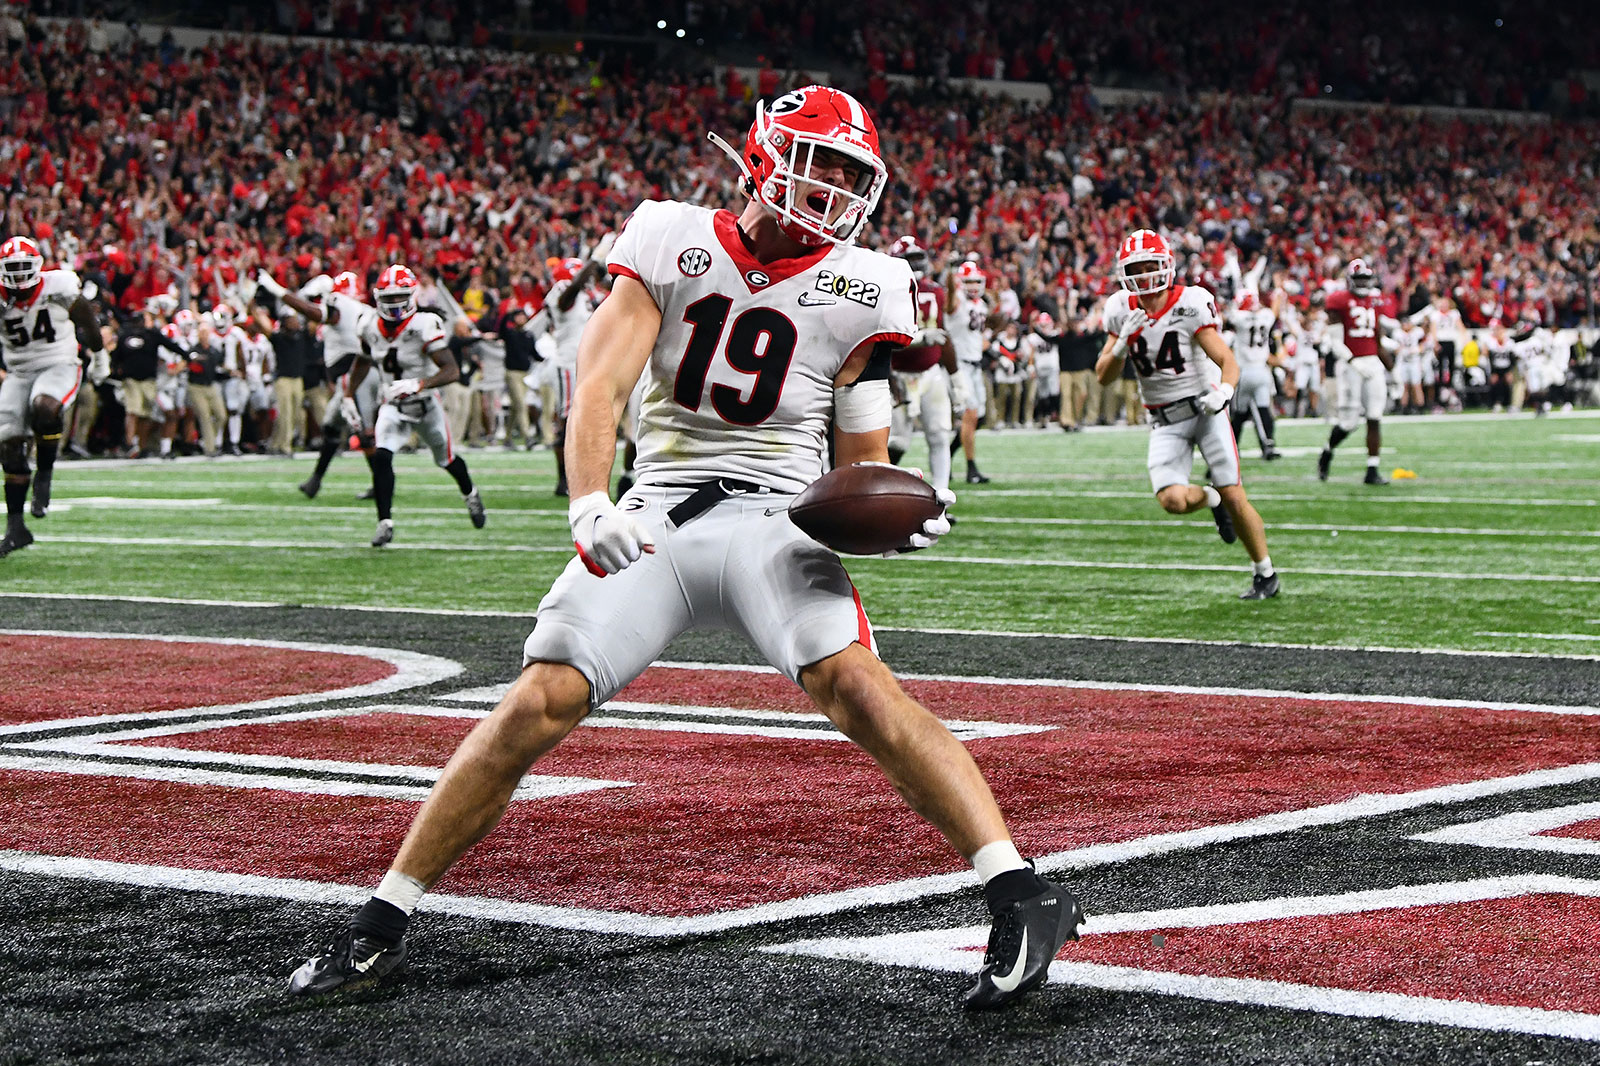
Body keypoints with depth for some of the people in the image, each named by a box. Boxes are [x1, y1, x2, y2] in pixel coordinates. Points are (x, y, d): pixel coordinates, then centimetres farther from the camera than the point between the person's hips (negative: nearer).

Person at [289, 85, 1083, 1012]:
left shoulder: (858, 288, 4)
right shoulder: (672, 241, 3)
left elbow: (863, 464, 9)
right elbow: (599, 384, -7)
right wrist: (589, 502, -25)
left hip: (775, 515, -1)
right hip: (655, 516, 1)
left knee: (854, 681, -27)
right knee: (538, 704, -10)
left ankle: (1023, 897, -29)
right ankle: (381, 926, 2)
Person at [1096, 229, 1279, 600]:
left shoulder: (1189, 304, -14)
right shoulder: (1122, 311, -2)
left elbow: (1228, 361, -16)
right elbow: (1104, 377, 1)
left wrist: (1223, 392, -38)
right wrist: (1123, 343, -19)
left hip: (1203, 408, -3)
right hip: (1165, 422, 3)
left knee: (1234, 496, -7)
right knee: (1173, 500, -18)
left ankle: (1265, 573, 11)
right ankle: (1211, 500, 18)